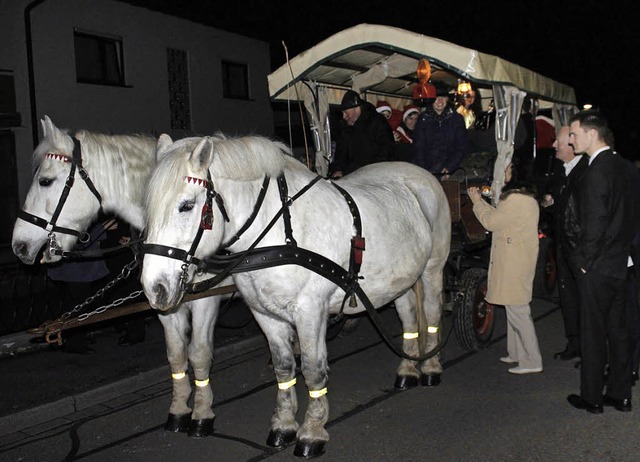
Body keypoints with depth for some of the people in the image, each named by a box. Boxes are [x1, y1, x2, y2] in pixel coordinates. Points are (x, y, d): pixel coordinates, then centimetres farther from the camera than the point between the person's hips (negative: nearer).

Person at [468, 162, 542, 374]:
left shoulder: (516, 199, -19)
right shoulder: (527, 197, 14)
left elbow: (490, 222, -12)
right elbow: (499, 217, 19)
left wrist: (477, 202, 3)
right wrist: (480, 200, 19)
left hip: (514, 263, -10)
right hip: (518, 260, 10)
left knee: (517, 310, -6)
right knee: (514, 308, 16)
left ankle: (532, 361, -1)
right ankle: (517, 353, 25)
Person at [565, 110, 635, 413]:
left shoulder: (596, 172, -20)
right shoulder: (620, 166, 7)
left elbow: (594, 224, -22)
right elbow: (628, 214, 14)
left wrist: (583, 260, -11)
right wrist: (624, 248, 18)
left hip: (596, 267, -8)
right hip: (620, 262, 8)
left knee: (593, 333, 3)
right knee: (618, 329, 14)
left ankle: (591, 397, 14)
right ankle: (620, 394, 24)